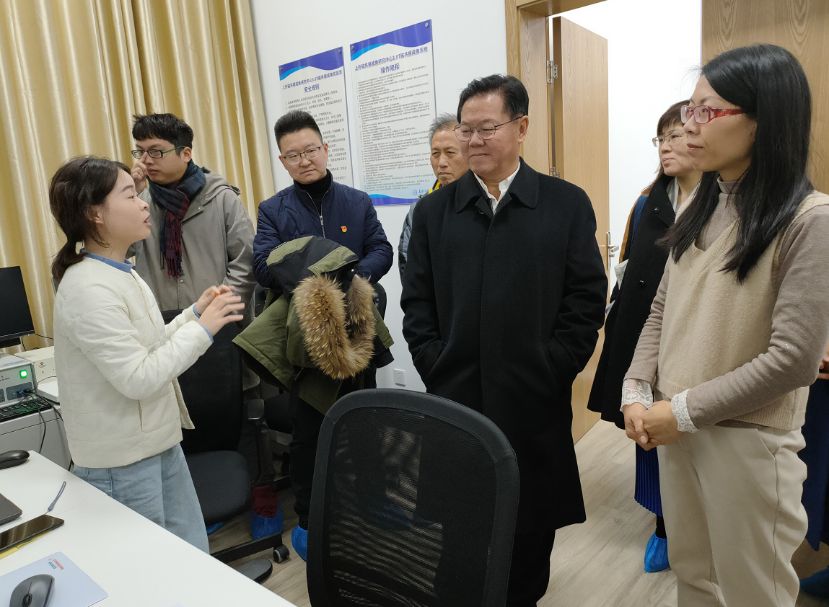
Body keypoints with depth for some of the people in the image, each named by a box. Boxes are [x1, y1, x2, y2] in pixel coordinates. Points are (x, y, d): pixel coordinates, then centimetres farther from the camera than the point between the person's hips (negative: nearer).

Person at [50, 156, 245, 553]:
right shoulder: (87, 290, -22)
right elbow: (138, 379, -24)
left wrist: (195, 312, 0)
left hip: (161, 444, 8)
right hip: (122, 464, -8)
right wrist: (203, 328, -19)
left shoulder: (125, 274, 8)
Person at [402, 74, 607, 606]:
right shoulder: (434, 211, 7)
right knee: (457, 530, 11)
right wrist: (437, 370, -4)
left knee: (532, 527, 15)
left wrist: (547, 374, -8)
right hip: (455, 402, 1)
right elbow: (417, 304, 5)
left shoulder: (568, 204, 1)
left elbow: (587, 299, -2)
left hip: (536, 406, -1)